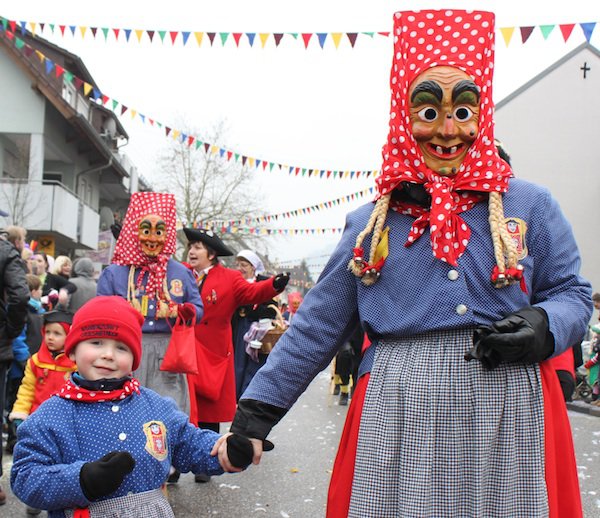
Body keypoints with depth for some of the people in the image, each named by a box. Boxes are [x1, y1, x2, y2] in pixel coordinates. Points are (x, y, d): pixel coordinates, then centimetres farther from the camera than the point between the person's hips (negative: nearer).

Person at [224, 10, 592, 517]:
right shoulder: (371, 222, 7)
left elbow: (572, 293, 10)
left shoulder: (530, 205, 5)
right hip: (399, 416, 0)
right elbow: (317, 324, 7)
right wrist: (256, 409, 3)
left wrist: (543, 327, -14)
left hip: (508, 412, 0)